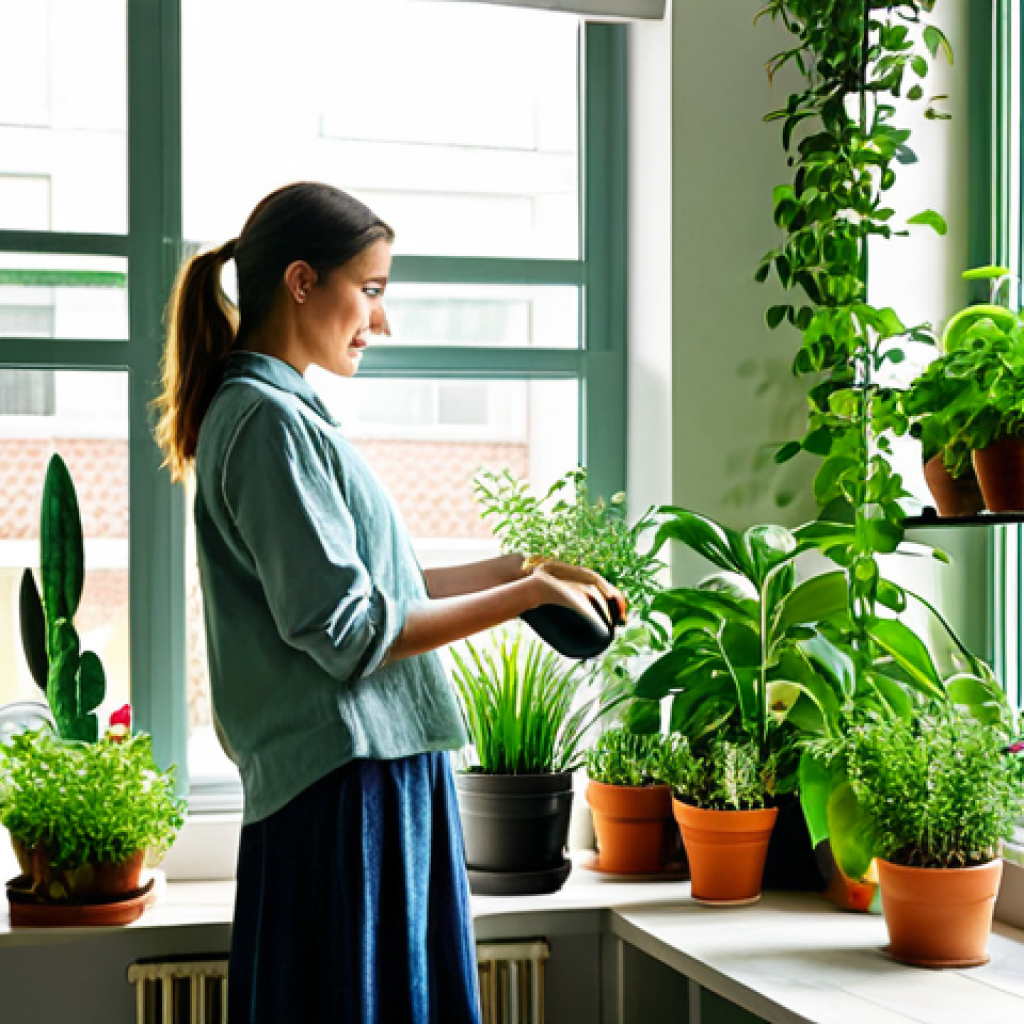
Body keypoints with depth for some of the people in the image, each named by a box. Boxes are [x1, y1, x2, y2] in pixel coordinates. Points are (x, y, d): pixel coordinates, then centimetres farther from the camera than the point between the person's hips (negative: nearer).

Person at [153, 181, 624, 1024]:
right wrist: (527, 593, -12)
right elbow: (346, 628, -18)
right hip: (347, 787, -10)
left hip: (377, 774, 10)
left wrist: (521, 567, 15)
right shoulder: (267, 419, -13)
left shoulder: (282, 412, 17)